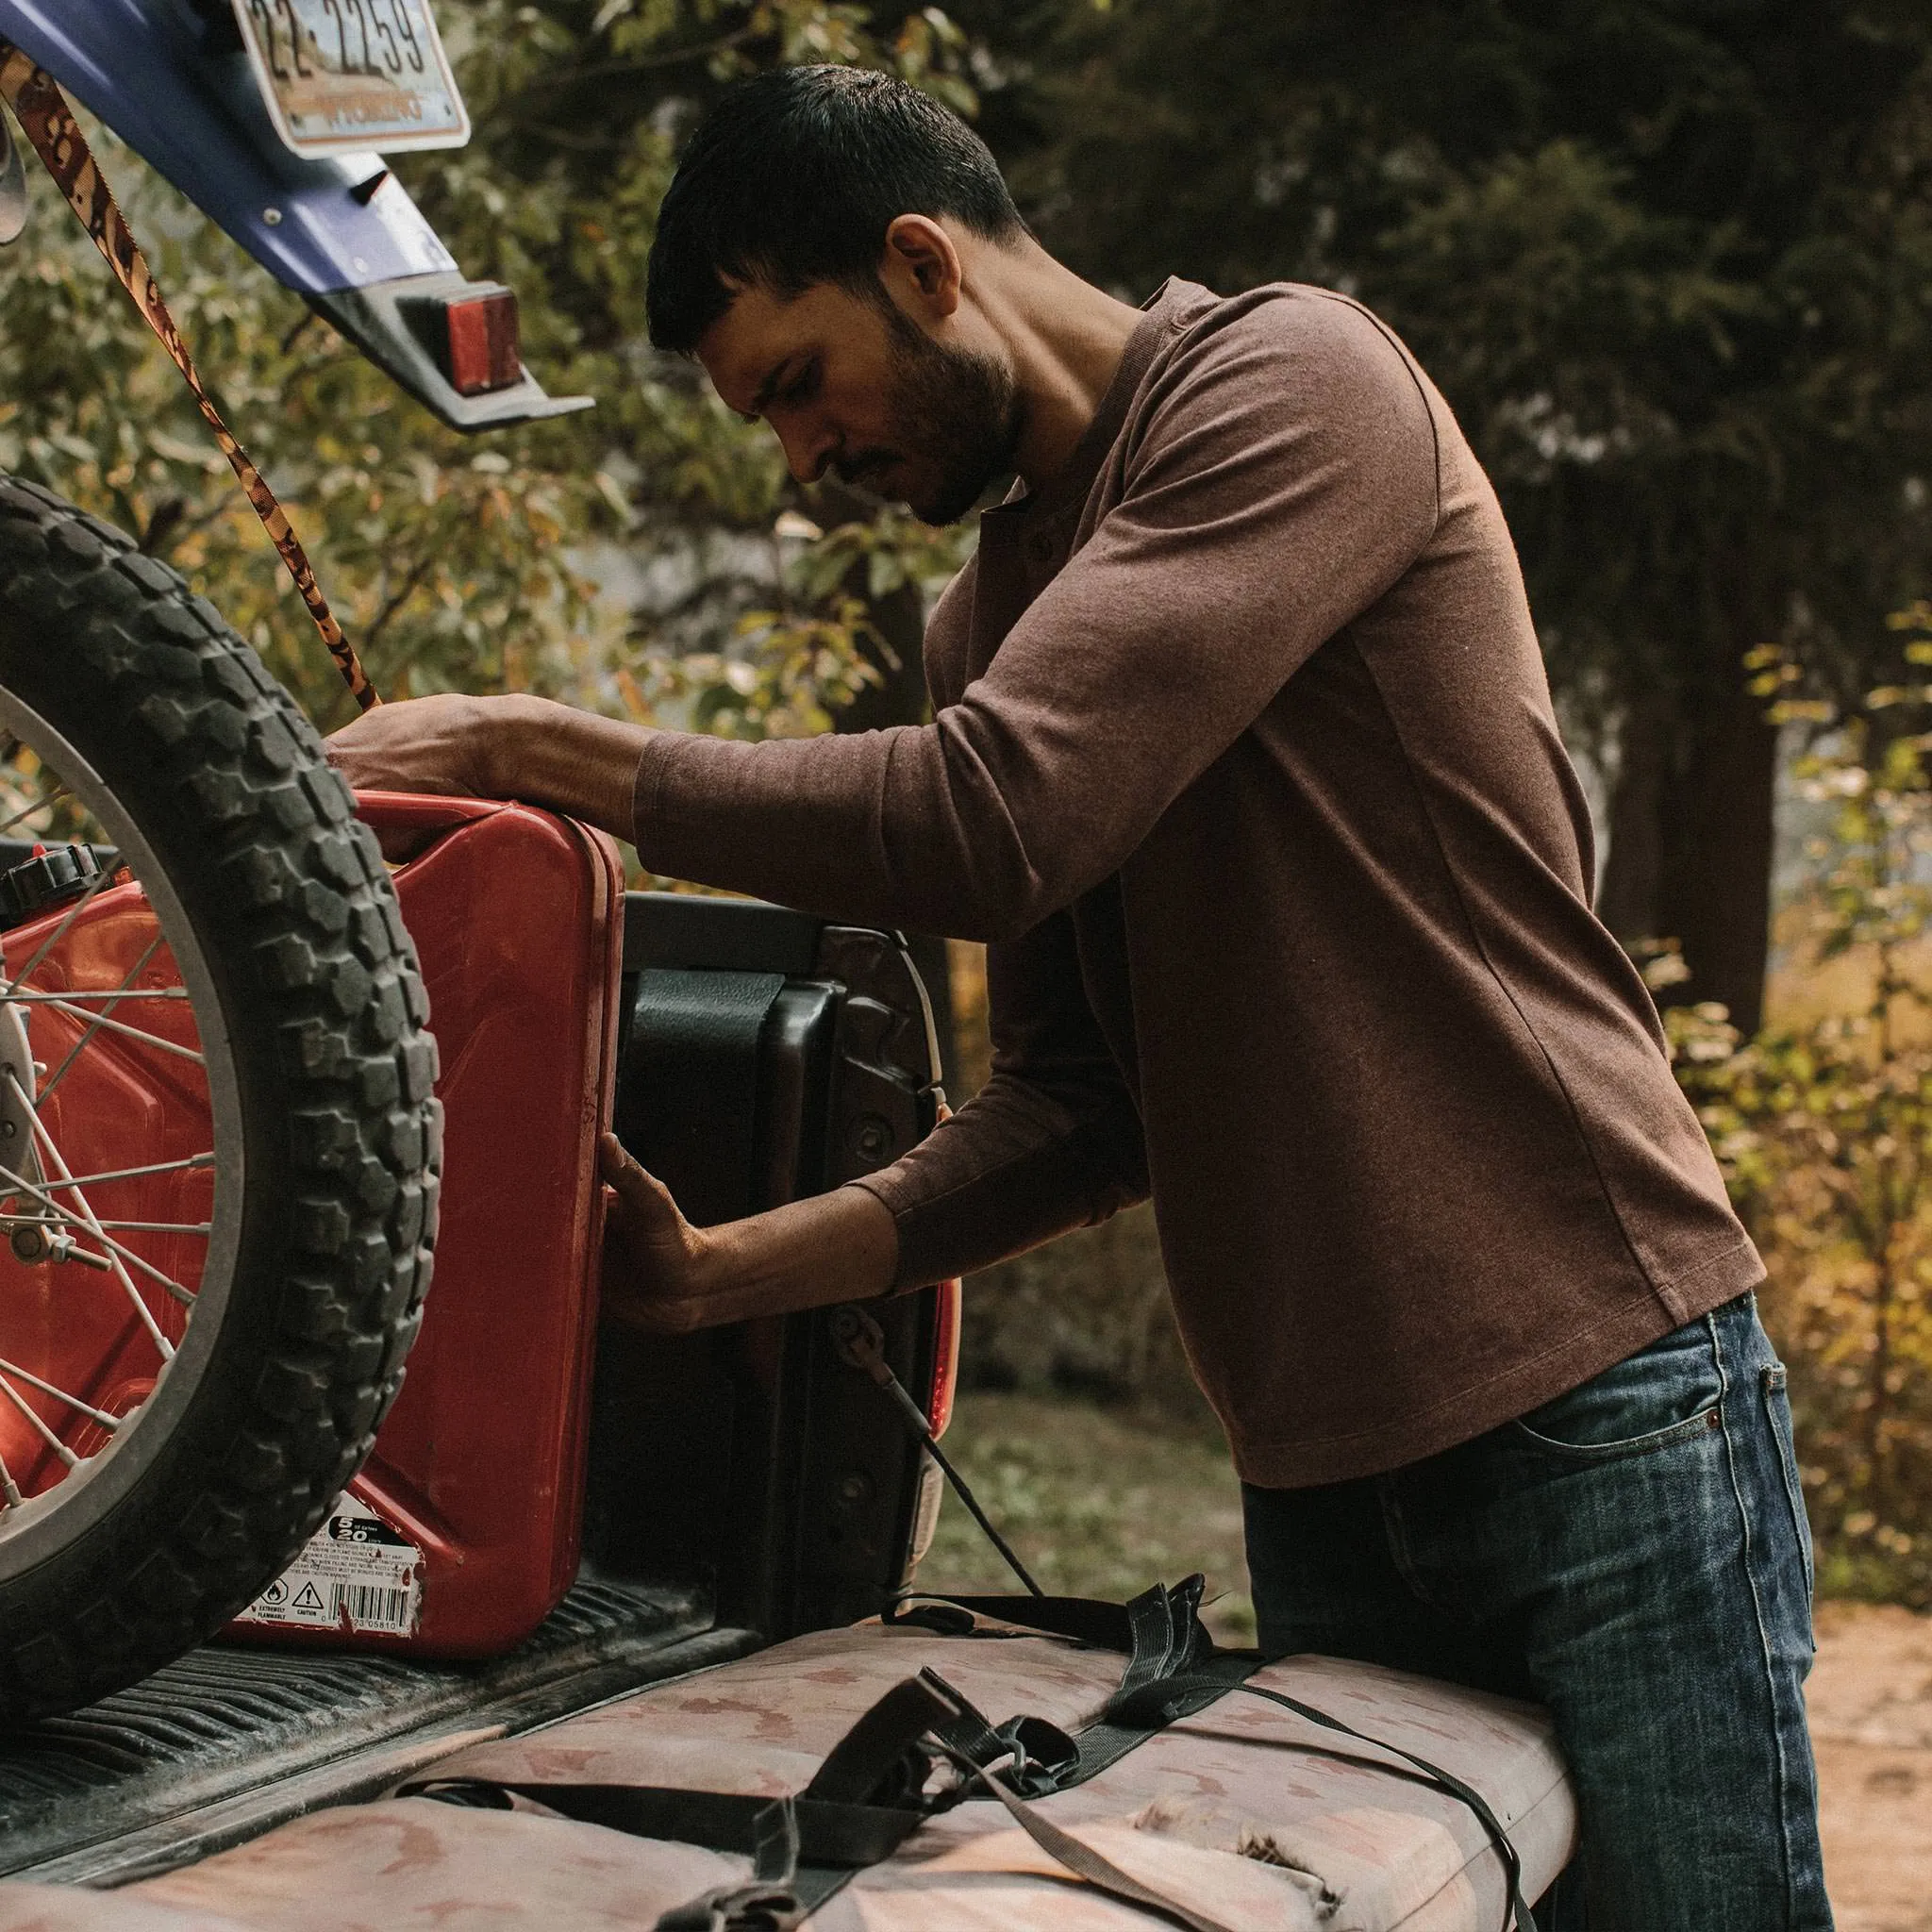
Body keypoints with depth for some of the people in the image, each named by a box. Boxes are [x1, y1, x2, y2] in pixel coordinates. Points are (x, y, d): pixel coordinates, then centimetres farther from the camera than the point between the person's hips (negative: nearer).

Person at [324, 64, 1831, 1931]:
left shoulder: (1293, 385, -9)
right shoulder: (987, 610, 16)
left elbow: (996, 818, -22)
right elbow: (1074, 1107, 13)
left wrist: (534, 747, -14)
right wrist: (724, 1272, -2)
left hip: (1598, 1407, -7)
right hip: (1318, 1476, 7)